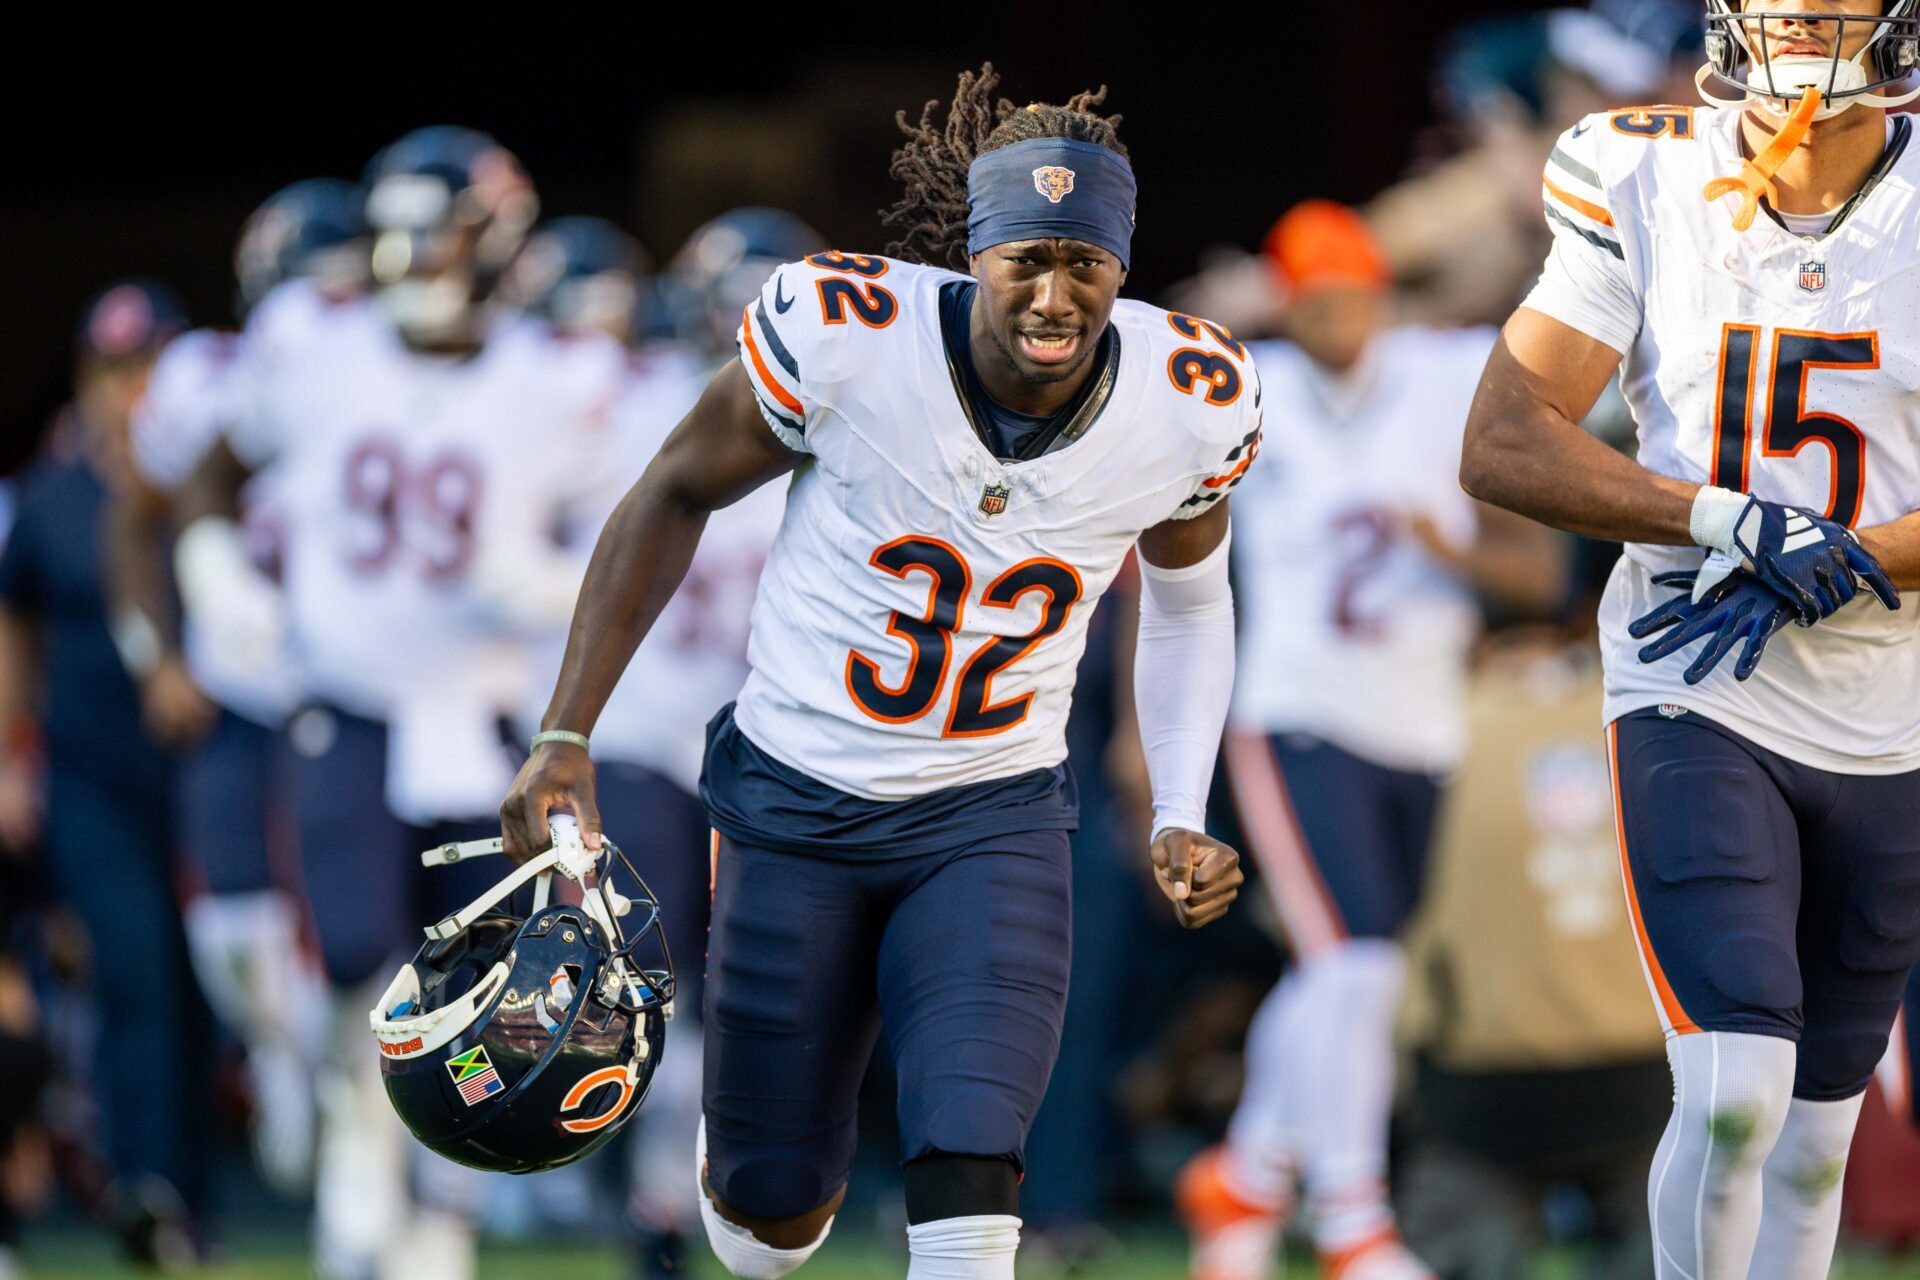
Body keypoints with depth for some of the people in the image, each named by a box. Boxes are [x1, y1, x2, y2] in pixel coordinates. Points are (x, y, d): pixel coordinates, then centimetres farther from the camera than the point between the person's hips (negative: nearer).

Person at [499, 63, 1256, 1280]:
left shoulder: (1192, 406, -13)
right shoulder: (843, 337, -21)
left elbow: (1188, 596, 10)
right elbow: (676, 496, -4)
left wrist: (1181, 820, 0)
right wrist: (565, 736, -7)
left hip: (994, 816, 1)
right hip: (794, 800, -1)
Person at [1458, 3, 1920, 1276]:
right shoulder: (1646, 185, -5)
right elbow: (1503, 447, -8)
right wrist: (1733, 522, -17)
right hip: (1697, 704, -2)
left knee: (1810, 1142, 10)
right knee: (1733, 1094, -19)